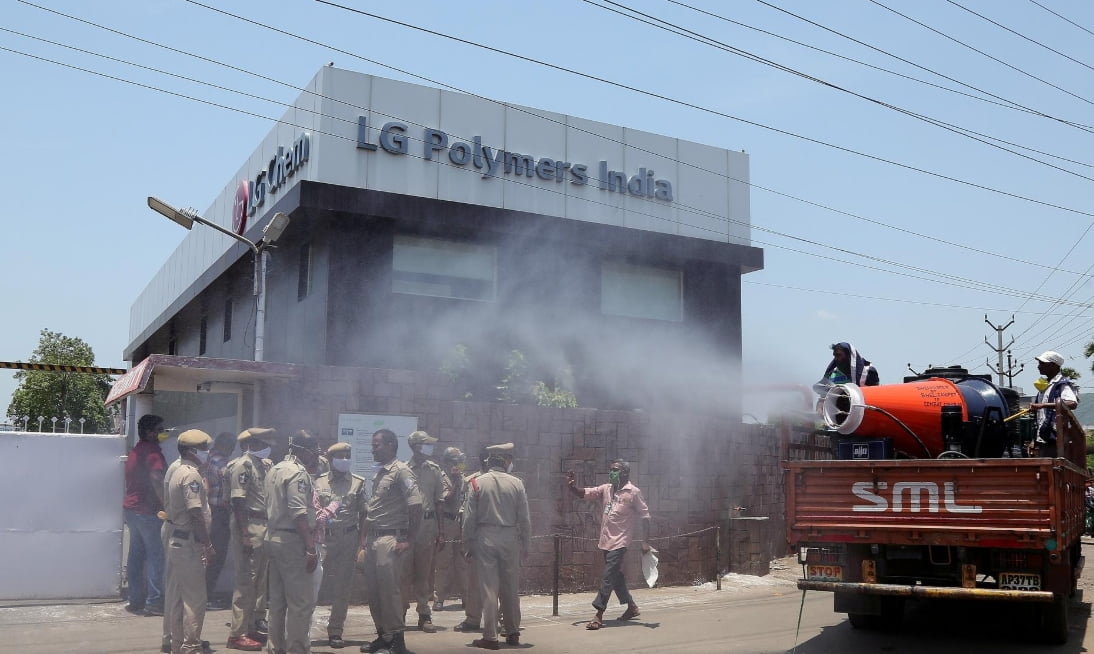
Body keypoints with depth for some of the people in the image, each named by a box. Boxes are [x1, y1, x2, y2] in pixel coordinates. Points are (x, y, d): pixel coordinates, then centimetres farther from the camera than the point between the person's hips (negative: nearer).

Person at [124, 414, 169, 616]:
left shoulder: (135, 451, 17)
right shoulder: (152, 452, -13)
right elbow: (157, 480, -24)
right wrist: (166, 505, -21)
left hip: (130, 507, 9)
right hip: (147, 510, -9)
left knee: (136, 554, 11)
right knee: (155, 554, -6)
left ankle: (136, 600, 14)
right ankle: (154, 602, -7)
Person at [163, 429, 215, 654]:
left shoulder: (177, 472, 15)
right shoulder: (191, 475, -16)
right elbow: (195, 513, -22)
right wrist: (207, 544, -18)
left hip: (177, 541, 10)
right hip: (189, 544, -10)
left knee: (177, 597, 15)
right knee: (195, 599, -5)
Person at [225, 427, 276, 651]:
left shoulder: (264, 464, 15)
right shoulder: (242, 464, -10)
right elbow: (238, 501, -16)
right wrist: (244, 534, -21)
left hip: (265, 527, 9)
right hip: (250, 526, -9)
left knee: (261, 580, 14)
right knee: (246, 581, -4)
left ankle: (255, 625, 24)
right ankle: (237, 634, 2)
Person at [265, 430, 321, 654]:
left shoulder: (275, 470, 14)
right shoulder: (299, 473, -15)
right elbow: (299, 514, -22)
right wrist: (311, 549, -21)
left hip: (273, 537, 10)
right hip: (293, 541, -10)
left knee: (277, 599, 15)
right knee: (301, 602, -5)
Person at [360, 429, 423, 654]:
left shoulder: (401, 471, -10)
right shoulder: (378, 473, 16)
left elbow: (415, 506, -16)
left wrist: (407, 539, -17)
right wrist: (366, 538, 15)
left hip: (390, 539, -9)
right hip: (373, 538, 9)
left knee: (389, 589, -7)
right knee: (372, 590, 11)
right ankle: (383, 635, 21)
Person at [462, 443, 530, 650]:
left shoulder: (477, 483, -3)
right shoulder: (516, 484, -2)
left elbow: (469, 518, -3)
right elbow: (524, 519, -1)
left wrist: (467, 545, 4)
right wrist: (525, 543, 9)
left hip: (485, 538, -1)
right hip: (510, 538, 1)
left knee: (489, 588, 1)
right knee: (511, 588, 12)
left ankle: (490, 637, 2)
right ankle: (513, 633, 22)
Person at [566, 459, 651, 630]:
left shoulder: (633, 492, -7)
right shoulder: (605, 489, 9)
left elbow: (645, 516, -6)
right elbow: (585, 494, 2)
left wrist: (645, 542, -11)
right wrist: (572, 488, -19)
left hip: (619, 542, -7)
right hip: (606, 541, 7)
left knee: (608, 577, -10)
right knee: (616, 577, 17)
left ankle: (598, 615, -9)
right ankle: (631, 607, 33)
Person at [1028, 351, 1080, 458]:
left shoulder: (1062, 384, -6)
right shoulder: (1043, 385, 19)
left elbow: (1072, 404, -27)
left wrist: (1043, 405, -30)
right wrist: (1034, 440, 19)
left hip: (1054, 441, -8)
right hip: (1042, 440, 8)